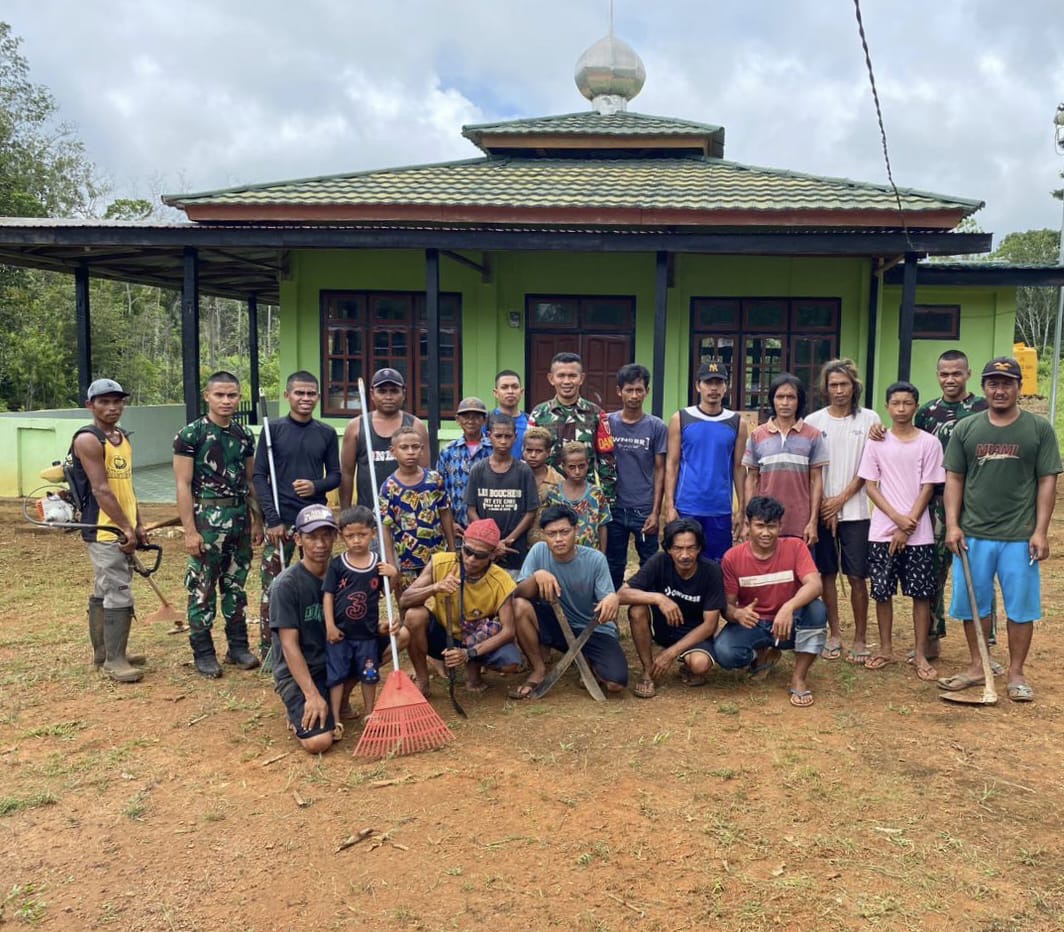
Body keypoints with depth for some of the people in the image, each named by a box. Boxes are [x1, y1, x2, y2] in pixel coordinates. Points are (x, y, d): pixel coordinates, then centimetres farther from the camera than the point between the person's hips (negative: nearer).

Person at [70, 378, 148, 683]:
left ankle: (104, 653, 26)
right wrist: (126, 528, -18)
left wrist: (138, 525, 14)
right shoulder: (88, 440, -12)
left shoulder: (124, 439, 15)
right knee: (119, 595, -8)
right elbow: (101, 490, -18)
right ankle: (114, 660, -1)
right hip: (104, 532, -9)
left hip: (122, 530, 9)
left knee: (104, 593, 17)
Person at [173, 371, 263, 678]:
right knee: (202, 588, 2)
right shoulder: (191, 434, -7)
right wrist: (190, 531, -13)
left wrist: (257, 520, 12)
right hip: (207, 518, -5)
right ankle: (203, 653, 13)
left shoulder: (244, 434, 10)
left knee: (236, 586, 13)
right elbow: (183, 485, -9)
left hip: (240, 518, 5)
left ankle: (238, 646, 23)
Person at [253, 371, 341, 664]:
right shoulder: (273, 429, 0)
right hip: (281, 520, -2)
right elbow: (259, 476, -1)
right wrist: (272, 519, -10)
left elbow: (336, 475, 11)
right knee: (273, 586, -1)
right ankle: (268, 650, 11)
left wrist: (317, 486, -12)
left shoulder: (327, 433, 7)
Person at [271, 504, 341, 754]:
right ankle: (297, 706, 7)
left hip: (334, 664, 6)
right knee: (318, 741, -27)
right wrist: (312, 695, -23)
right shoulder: (286, 584, -15)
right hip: (297, 671, -6)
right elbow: (289, 645, -17)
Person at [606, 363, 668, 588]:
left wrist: (656, 511, -6)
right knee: (614, 567, 12)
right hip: (614, 508, 1)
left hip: (645, 510, -1)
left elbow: (659, 470, -1)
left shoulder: (656, 427, -2)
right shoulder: (607, 423, 0)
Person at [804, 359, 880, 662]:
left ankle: (860, 639, 11)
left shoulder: (869, 419, 1)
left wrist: (842, 499, -7)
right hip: (821, 510, 1)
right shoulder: (813, 421, 4)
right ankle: (834, 634, 19)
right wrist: (824, 505, -5)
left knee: (857, 576, 0)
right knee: (828, 574, 7)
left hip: (855, 511, -1)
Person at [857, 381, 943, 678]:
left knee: (921, 593, 3)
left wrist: (908, 526, -9)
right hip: (882, 531, 1)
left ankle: (920, 654, 13)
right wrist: (897, 517, -11)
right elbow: (871, 486, 1)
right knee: (882, 591, 6)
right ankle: (885, 649, 20)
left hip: (919, 533, -1)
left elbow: (927, 488, -2)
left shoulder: (929, 443, -1)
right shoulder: (876, 443, 3)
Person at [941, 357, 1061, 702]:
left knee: (1020, 607, 5)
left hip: (1020, 537, -1)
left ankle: (1016, 674, 20)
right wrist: (952, 525, -2)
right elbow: (954, 479, 7)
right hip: (973, 534, 2)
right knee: (973, 604, 9)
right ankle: (977, 667, 24)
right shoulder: (966, 429, 5)